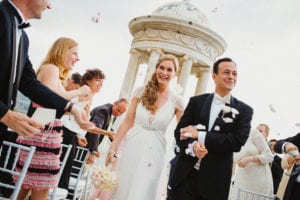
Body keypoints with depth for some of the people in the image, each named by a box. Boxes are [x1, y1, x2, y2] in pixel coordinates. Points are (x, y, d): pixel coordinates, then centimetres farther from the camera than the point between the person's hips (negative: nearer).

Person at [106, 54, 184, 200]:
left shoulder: (176, 100, -4)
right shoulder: (141, 92, -2)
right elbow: (127, 122, -1)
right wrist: (113, 148, -1)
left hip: (153, 152, -1)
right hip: (132, 147, 2)